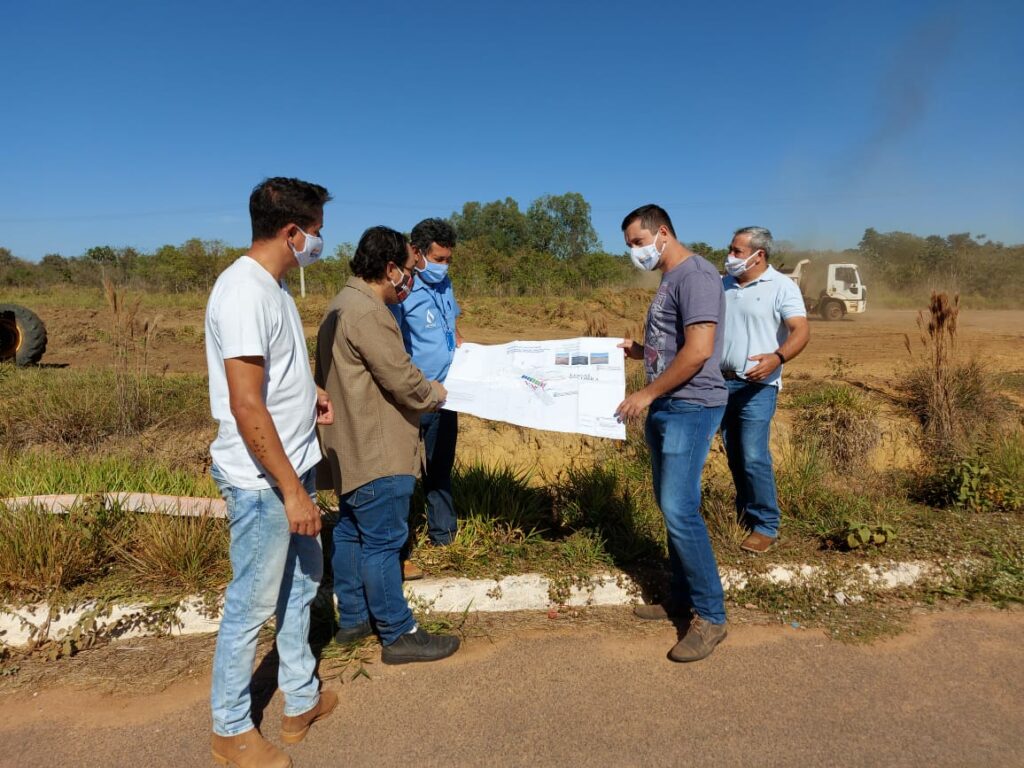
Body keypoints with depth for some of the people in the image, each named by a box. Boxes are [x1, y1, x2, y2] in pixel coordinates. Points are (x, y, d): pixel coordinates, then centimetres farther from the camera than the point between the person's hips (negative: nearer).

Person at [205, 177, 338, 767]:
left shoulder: (272, 284, 8)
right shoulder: (244, 293, -21)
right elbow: (246, 408, -25)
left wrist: (309, 394, 7)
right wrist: (291, 491, -22)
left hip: (294, 467, 10)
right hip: (263, 481, -10)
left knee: (301, 583, 21)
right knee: (252, 605, 8)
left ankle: (302, 701, 39)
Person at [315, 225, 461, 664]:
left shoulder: (344, 305, 13)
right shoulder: (366, 312, -21)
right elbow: (402, 381, -20)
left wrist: (421, 389, 12)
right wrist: (435, 394, -2)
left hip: (352, 448, 11)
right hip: (377, 452, -11)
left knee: (352, 533, 18)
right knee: (382, 542, -1)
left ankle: (353, 619, 32)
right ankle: (399, 636, 12)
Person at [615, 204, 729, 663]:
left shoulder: (695, 274, -13)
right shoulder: (669, 281, 17)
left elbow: (698, 350, -22)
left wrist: (645, 394, -17)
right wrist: (637, 351, 9)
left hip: (690, 407, -10)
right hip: (665, 407, 10)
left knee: (680, 510, -11)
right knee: (669, 506, 13)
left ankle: (710, 616, 2)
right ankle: (683, 598, 25)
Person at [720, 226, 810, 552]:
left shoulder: (782, 286, -7)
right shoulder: (723, 285, 10)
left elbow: (801, 331, -16)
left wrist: (777, 358, -34)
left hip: (757, 386, -6)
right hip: (722, 382, 6)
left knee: (754, 457, -9)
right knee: (734, 456, 13)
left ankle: (766, 526, 5)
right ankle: (744, 513, 29)